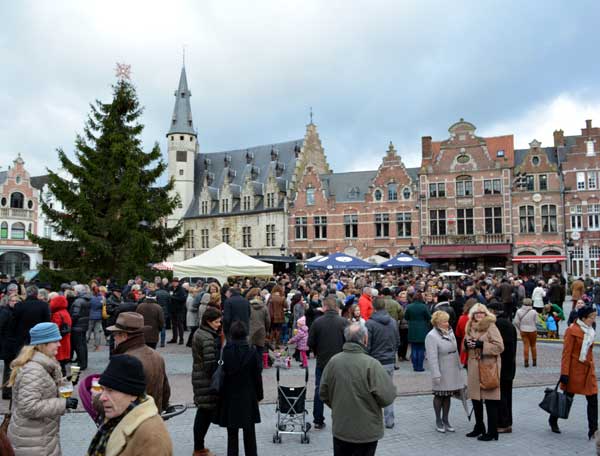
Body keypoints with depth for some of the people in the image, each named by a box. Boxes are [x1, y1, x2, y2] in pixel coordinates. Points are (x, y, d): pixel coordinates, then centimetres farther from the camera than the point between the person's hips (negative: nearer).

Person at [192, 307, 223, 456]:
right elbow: (210, 363, -21)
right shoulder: (208, 338, -19)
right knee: (207, 412, -1)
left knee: (203, 412, 16)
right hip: (207, 379, -10)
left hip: (199, 377, 10)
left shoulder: (199, 333, 11)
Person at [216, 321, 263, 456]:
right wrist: (259, 395, 7)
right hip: (248, 398, -1)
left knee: (232, 432, 12)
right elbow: (257, 376, -5)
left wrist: (221, 394, 7)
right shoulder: (252, 352, -11)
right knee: (249, 432, 12)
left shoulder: (225, 351, -9)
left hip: (230, 398, 1)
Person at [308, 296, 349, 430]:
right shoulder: (344, 322, -12)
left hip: (321, 362, 1)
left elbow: (310, 343, -5)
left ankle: (318, 421, 18)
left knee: (319, 391, 13)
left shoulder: (317, 322, -9)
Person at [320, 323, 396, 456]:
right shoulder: (371, 364, -22)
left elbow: (323, 394, 3)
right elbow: (388, 397, -21)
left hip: (340, 430, 4)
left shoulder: (333, 361, -7)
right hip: (366, 432, -4)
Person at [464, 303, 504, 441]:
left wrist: (482, 345, -20)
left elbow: (499, 347, -14)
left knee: (490, 401, -2)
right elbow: (466, 347, 23)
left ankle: (492, 431, 8)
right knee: (475, 399, 14)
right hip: (473, 367, 7)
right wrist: (466, 344, 0)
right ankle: (479, 427, 29)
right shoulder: (470, 327, 12)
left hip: (489, 367, -7)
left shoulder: (491, 326, -8)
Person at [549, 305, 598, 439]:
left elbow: (589, 351, 18)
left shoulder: (590, 331, 9)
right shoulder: (572, 331, -13)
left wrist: (591, 365, 15)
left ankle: (593, 430, 4)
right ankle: (553, 420, 28)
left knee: (593, 399, -1)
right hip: (575, 369, -6)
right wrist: (564, 373, -16)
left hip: (588, 370, 6)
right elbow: (566, 353, -14)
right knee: (568, 396, 7)